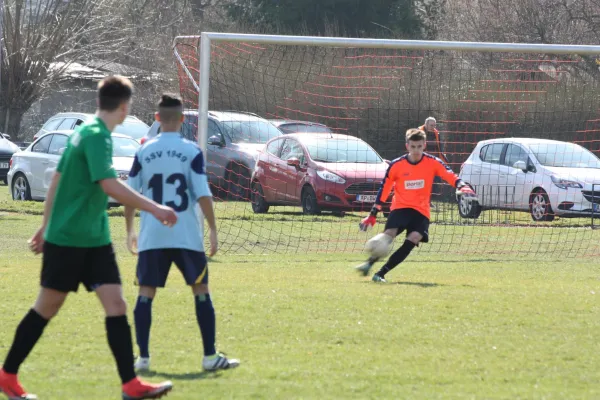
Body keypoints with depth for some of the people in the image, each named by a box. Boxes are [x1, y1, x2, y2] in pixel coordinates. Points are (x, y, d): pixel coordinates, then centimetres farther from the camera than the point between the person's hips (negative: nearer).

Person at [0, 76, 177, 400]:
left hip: (95, 240, 8)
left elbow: (58, 180, 18)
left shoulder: (83, 132, 11)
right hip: (67, 240, -8)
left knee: (116, 305, -2)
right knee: (47, 308, 3)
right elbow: (109, 185, -30)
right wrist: (154, 209, -28)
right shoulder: (97, 136, -17)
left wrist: (46, 226, 25)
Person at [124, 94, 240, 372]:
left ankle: (142, 357, 0)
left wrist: (130, 230, 18)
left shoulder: (144, 153, 4)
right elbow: (203, 195, -8)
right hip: (186, 235, -2)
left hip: (151, 236, 2)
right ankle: (210, 357, 6)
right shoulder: (191, 151, -3)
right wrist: (213, 230, -1)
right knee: (201, 291, 7)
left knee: (146, 294, 6)